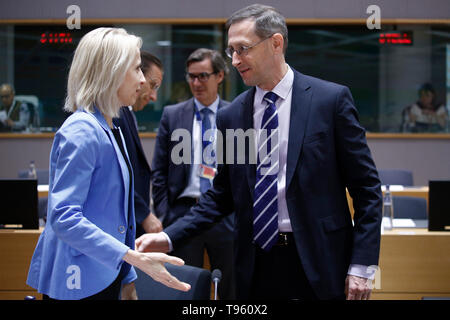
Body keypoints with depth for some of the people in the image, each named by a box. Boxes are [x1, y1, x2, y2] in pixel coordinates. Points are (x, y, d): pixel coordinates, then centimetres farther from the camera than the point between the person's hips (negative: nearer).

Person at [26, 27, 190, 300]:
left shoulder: (110, 130, 13)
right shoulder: (82, 131, -17)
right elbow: (63, 217, -24)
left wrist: (128, 277, 19)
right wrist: (135, 258, -30)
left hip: (106, 276, 9)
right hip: (79, 285, -9)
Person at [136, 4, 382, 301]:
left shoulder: (331, 99, -4)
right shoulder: (230, 116, 6)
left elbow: (366, 187, -3)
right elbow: (222, 196, 12)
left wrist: (361, 266, -8)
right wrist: (169, 237, -1)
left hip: (317, 263, -3)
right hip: (257, 265, 3)